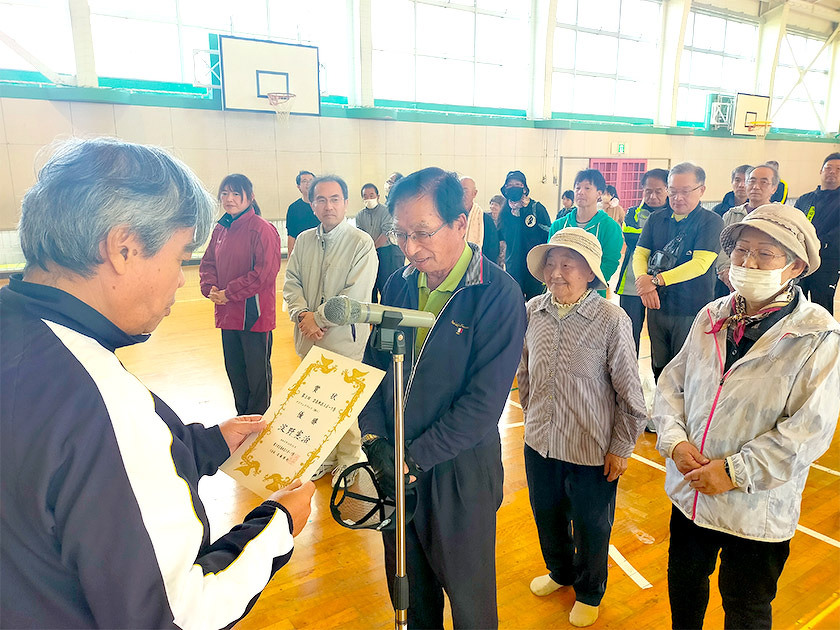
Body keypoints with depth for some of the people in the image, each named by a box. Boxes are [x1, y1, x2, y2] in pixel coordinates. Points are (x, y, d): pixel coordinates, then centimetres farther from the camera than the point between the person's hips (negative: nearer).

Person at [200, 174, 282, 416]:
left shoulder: (262, 229, -14)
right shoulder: (220, 229, 11)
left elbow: (265, 271, -20)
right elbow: (208, 263, 17)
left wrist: (229, 293, -16)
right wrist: (210, 288, -3)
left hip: (254, 312, -8)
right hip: (227, 313, 8)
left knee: (257, 371, 6)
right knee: (234, 369, 19)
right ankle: (242, 416, 36)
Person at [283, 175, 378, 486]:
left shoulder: (362, 243, -10)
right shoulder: (304, 240, 8)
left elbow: (355, 295, -16)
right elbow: (291, 282, 7)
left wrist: (319, 318, -13)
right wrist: (302, 315, -11)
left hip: (345, 340, -5)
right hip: (309, 340, 5)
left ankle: (348, 461, 24)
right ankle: (325, 457, 35)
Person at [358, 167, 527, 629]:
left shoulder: (498, 295, -18)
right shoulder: (400, 284, -1)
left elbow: (484, 401, -21)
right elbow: (375, 365, 5)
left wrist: (415, 456, -19)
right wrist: (375, 439, -7)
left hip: (459, 469, -5)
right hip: (395, 465, 5)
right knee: (407, 579, 23)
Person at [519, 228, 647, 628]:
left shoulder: (612, 321, -19)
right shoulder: (532, 311, -5)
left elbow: (630, 394, -11)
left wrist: (621, 448, -7)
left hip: (591, 450, -4)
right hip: (540, 443, 4)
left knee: (590, 526, 17)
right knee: (547, 514, 24)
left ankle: (589, 592, 45)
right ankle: (560, 571, 53)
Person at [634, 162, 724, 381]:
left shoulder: (712, 222, -5)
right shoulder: (656, 219, 10)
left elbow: (700, 264, -16)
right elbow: (640, 254, 3)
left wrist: (657, 280, -23)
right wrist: (643, 280, -18)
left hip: (692, 311, -4)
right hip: (656, 307, 5)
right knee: (659, 370, 14)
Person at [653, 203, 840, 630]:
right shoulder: (711, 317, -1)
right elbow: (672, 383, 2)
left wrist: (734, 472, -20)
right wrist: (675, 440, -13)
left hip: (756, 510, -4)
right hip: (689, 493, 4)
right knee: (683, 582, 26)